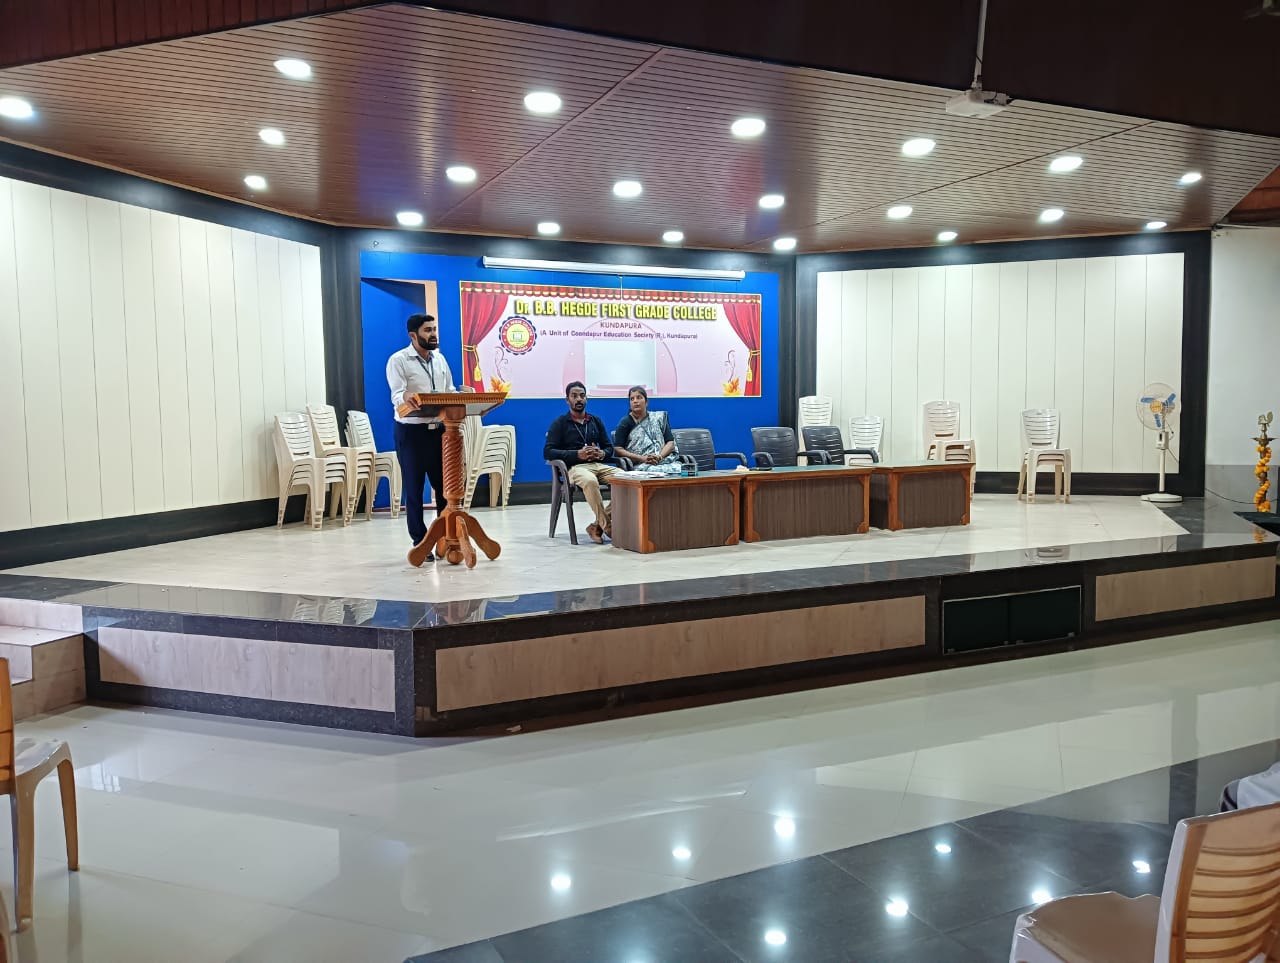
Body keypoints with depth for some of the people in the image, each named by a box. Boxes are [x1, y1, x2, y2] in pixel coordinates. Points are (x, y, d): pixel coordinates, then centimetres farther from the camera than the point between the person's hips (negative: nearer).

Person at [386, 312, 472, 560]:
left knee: (445, 485, 7)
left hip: (439, 428, 5)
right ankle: (420, 543, 10)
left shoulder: (440, 359, 14)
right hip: (411, 431, -5)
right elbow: (397, 396, -18)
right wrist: (408, 397, -41)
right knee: (414, 489, 2)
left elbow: (450, 391, 15)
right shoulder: (398, 360, -6)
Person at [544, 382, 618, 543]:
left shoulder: (596, 421, 24)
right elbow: (548, 452, -2)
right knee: (590, 481, -41)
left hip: (599, 464, 5)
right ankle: (607, 526, -28)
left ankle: (598, 525, -22)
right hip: (575, 467, -4)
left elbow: (609, 447, 22)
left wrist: (602, 454, -4)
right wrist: (577, 454, -13)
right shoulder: (559, 423, 10)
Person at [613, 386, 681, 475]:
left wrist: (660, 456, -9)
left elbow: (670, 442, 13)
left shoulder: (659, 418, 19)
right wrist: (643, 458, -13)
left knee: (680, 469, -30)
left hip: (665, 460, 3)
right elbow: (617, 450, 0)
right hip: (640, 465, -3)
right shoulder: (625, 422, 11)